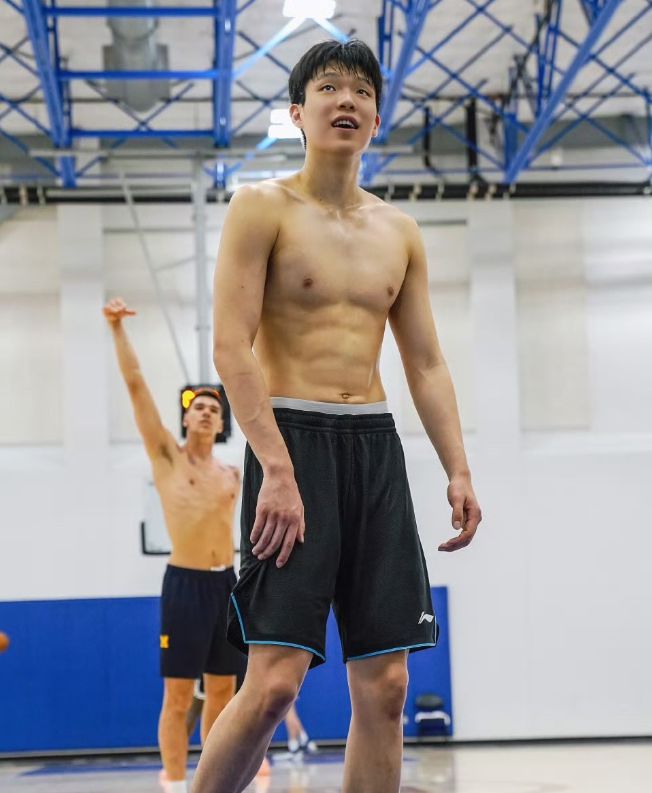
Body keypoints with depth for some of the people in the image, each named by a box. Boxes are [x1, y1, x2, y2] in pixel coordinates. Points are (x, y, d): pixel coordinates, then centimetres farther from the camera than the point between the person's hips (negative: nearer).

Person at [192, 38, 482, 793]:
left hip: (376, 446, 6)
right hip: (292, 439, -6)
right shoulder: (263, 208, -1)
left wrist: (457, 469, 4)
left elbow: (426, 363, 17)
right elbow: (232, 349, -10)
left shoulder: (399, 233, 16)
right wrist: (277, 470, -20)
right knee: (274, 680, -14)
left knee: (384, 685, 2)